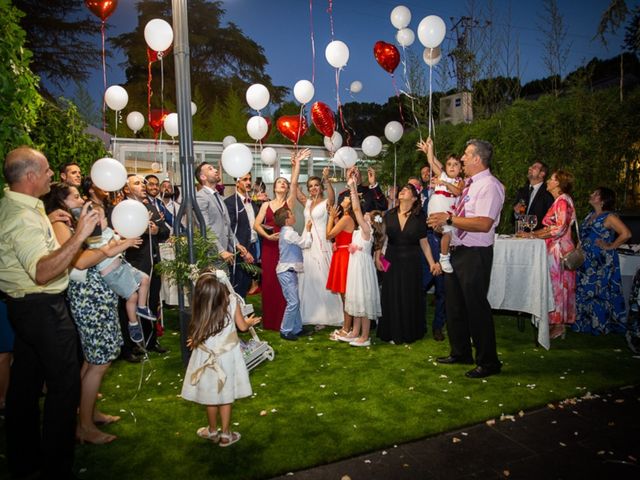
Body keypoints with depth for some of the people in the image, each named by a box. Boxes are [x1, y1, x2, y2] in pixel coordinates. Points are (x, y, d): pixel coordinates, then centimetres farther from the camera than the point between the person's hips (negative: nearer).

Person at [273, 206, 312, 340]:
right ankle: (285, 331, 1)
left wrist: (306, 230, 12)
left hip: (290, 271, 10)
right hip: (287, 272, -10)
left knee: (295, 301, 14)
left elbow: (301, 242, 15)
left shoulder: (286, 232, 14)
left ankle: (296, 328, 22)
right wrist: (308, 230, -1)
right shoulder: (289, 233, -17)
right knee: (293, 302, -8)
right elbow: (306, 244, -13)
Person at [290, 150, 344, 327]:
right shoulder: (307, 202, 12)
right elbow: (294, 185, 6)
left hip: (322, 244, -6)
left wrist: (327, 179, -42)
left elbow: (332, 196, -26)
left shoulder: (326, 203, -2)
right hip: (307, 243, 6)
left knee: (322, 278, -1)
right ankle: (309, 315, 19)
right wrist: (297, 163, 2)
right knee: (308, 279, 9)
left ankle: (325, 315, 8)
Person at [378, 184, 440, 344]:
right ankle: (393, 333, 22)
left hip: (411, 262, -1)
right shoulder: (389, 215, 0)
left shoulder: (419, 217, -4)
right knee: (392, 297, 7)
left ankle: (411, 333, 24)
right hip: (392, 261, 1)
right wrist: (377, 257, -6)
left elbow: (424, 243, -3)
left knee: (411, 297, 7)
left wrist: (432, 263, -7)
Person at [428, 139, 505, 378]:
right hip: (457, 251, 10)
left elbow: (484, 224, -27)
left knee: (476, 307, -1)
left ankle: (488, 361, 16)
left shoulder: (489, 185, -15)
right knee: (454, 304, 18)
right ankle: (460, 352, 36)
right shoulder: (468, 184, 13)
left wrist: (449, 218, -24)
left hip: (475, 254, -10)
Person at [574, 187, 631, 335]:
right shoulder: (590, 215, 12)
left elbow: (626, 233, -23)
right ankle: (587, 322, 24)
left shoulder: (609, 217, -12)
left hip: (601, 263, -8)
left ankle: (601, 325, 15)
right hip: (587, 262, 8)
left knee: (600, 293, 1)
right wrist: (580, 248, 11)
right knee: (584, 292, 11)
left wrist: (610, 246, -16)